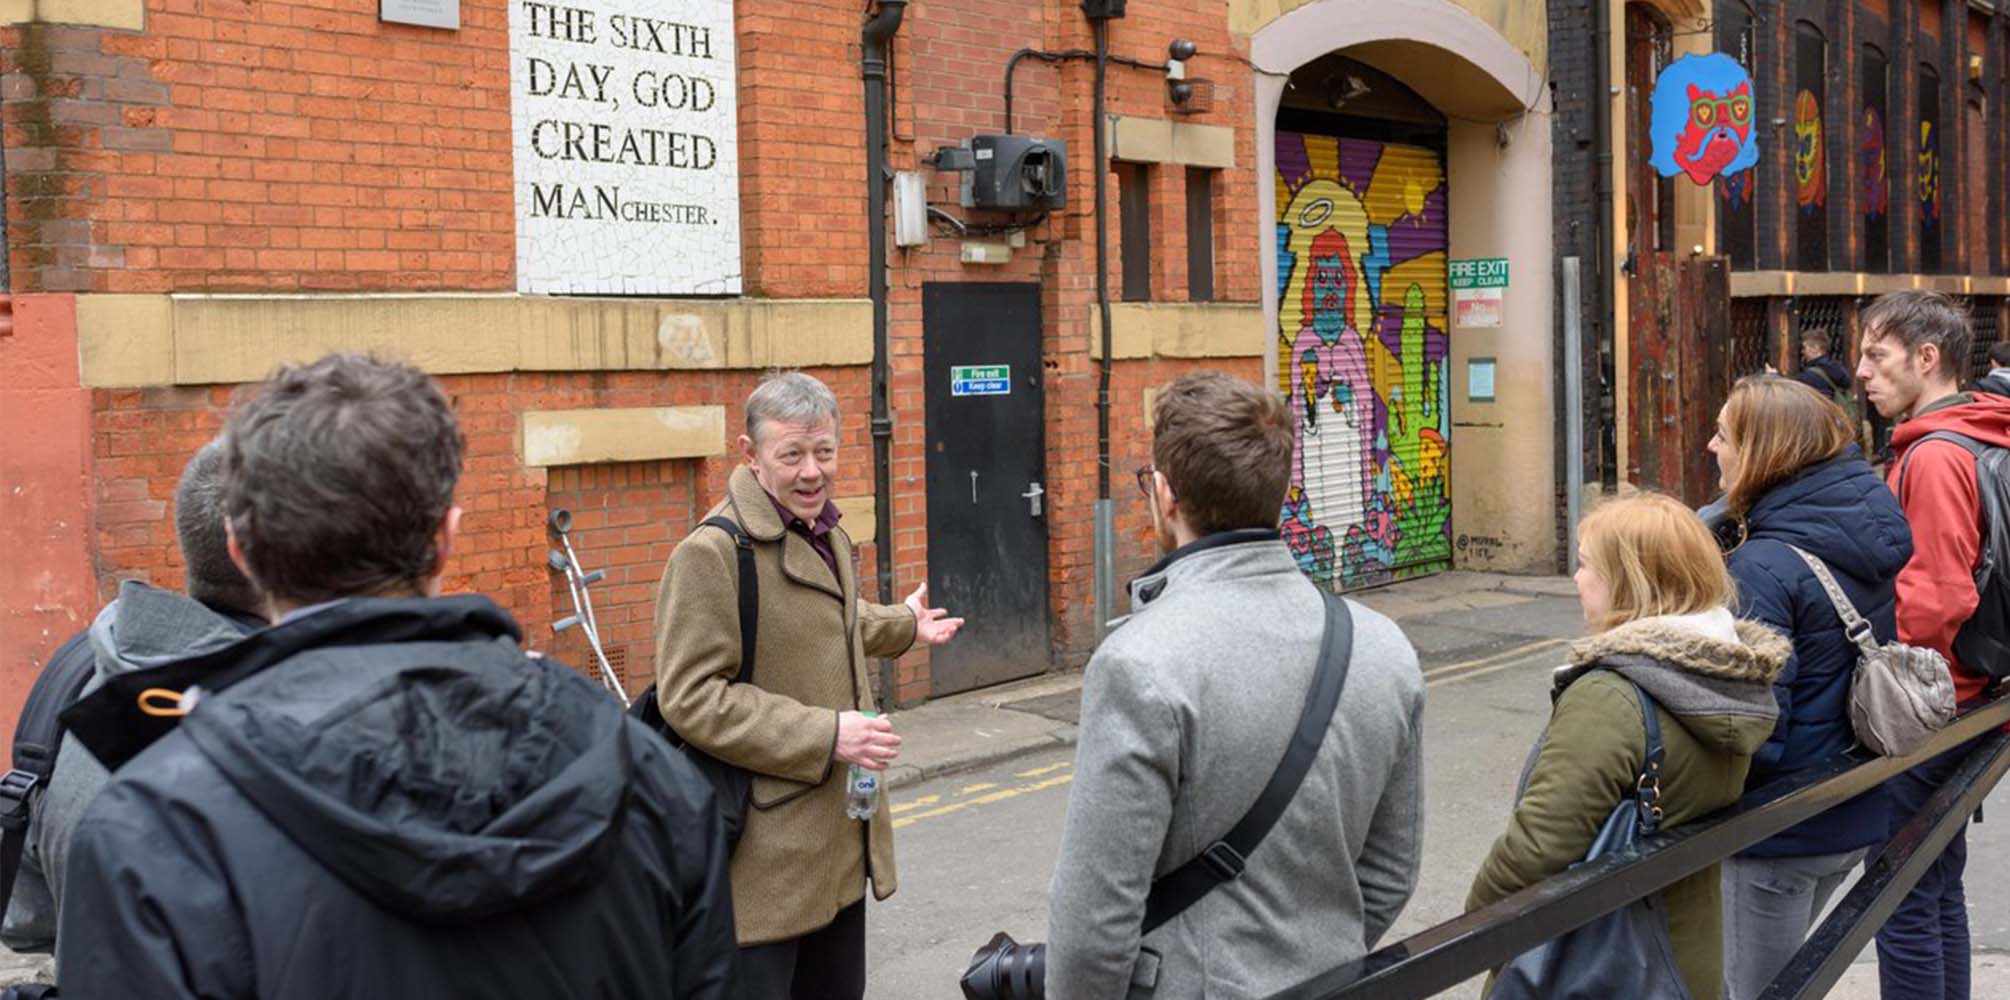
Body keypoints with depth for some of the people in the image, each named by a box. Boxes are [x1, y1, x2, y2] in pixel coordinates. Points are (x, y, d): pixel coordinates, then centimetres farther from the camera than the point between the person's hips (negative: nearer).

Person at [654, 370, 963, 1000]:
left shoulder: (827, 535, 11)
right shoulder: (711, 553, -19)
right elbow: (689, 698, -23)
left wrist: (903, 625, 42)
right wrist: (825, 735, -25)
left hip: (842, 839, 9)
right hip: (764, 850, -9)